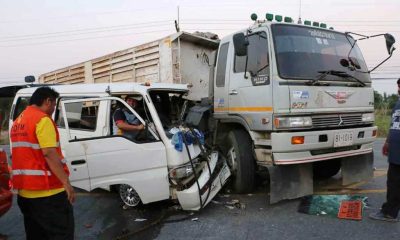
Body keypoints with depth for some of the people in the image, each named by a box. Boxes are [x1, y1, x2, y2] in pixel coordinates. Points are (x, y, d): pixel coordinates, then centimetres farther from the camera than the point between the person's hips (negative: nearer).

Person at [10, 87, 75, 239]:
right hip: (46, 190, -9)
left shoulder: (18, 122, 15)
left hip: (25, 191, 9)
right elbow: (49, 154, -21)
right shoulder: (42, 119, -13)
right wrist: (66, 182, -21)